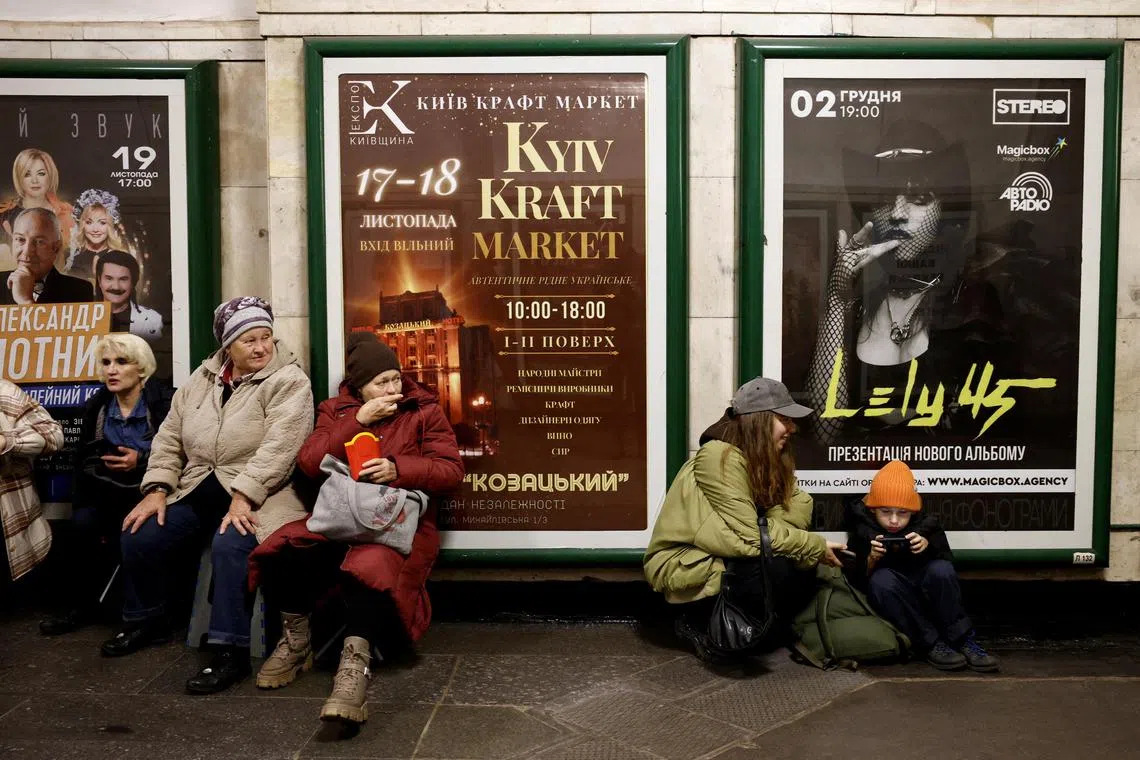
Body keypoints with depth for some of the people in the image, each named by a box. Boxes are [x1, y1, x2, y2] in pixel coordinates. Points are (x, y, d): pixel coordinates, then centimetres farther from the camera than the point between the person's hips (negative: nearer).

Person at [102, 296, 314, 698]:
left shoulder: (288, 381, -10)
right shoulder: (201, 379, 10)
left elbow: (278, 447, -21)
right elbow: (169, 438, 12)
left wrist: (242, 496, -28)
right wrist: (157, 489, -1)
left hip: (256, 495, -6)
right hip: (197, 491, 7)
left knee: (230, 546, -33)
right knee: (138, 537, -3)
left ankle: (231, 651, -22)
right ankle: (146, 621, 23)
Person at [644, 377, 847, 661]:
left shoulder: (763, 460, 6)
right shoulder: (720, 457, -23)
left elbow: (797, 511, -5)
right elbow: (750, 535, -26)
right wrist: (815, 546, -19)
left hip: (721, 559, 9)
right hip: (684, 568, -9)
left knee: (804, 567, -6)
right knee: (777, 570, -28)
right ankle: (700, 624, -7)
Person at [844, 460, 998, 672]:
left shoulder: (925, 525, -5)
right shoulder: (862, 532, -9)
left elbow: (947, 561, -10)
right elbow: (858, 580, -11)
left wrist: (929, 546, -28)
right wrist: (872, 559, -30)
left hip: (928, 600, 1)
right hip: (889, 607, -1)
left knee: (941, 570, -28)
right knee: (882, 580, -33)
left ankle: (963, 640, -20)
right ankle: (930, 643, -27)